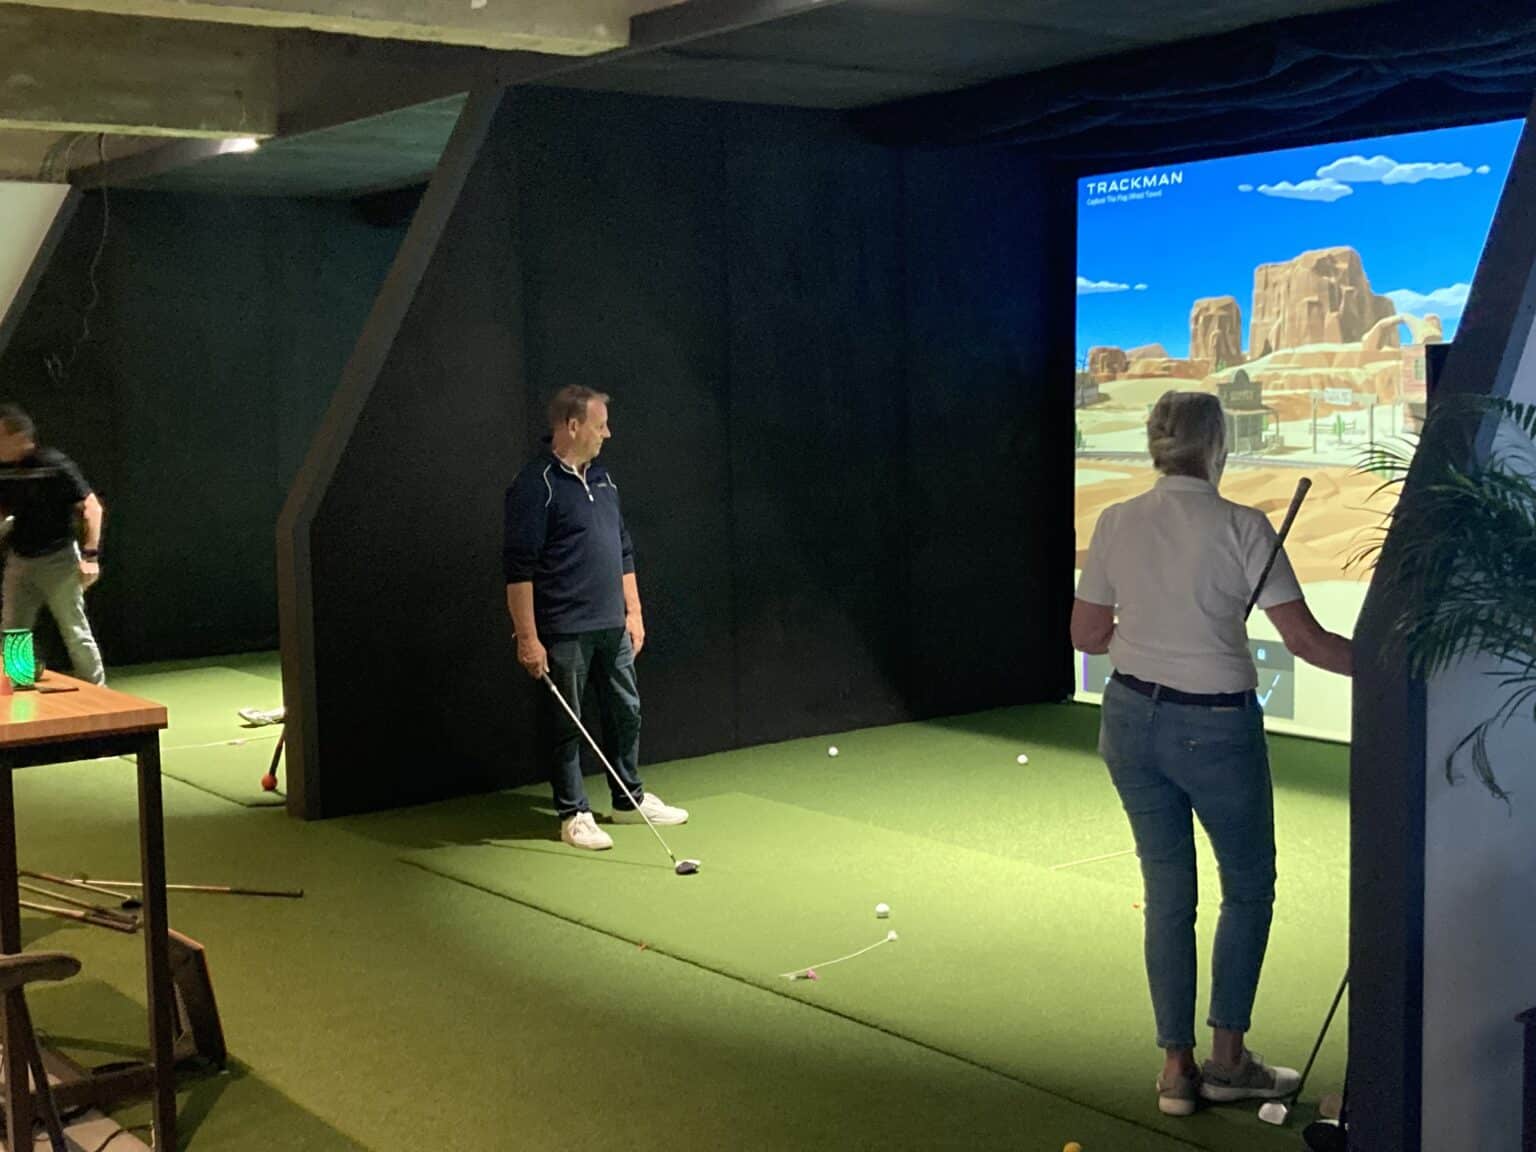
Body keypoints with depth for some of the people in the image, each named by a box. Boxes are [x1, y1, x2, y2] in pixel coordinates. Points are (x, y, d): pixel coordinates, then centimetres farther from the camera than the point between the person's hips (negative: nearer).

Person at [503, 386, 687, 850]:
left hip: (612, 626, 8)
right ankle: (574, 814, 14)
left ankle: (630, 799, 29)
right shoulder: (536, 485, -14)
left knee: (626, 712, 15)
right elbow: (518, 567, -16)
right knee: (566, 725, 3)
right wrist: (527, 638, -18)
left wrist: (633, 610, 14)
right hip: (564, 632, -8)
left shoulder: (603, 479, 12)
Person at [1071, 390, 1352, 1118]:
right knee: (1249, 886, 17)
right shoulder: (1242, 527, -14)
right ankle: (1226, 1057, 20)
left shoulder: (1117, 524, -2)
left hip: (1132, 719, 4)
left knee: (1167, 891, 14)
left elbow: (1086, 635, 4)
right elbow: (1305, 640, -14)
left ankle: (1177, 1067, 18)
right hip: (1214, 728, -4)